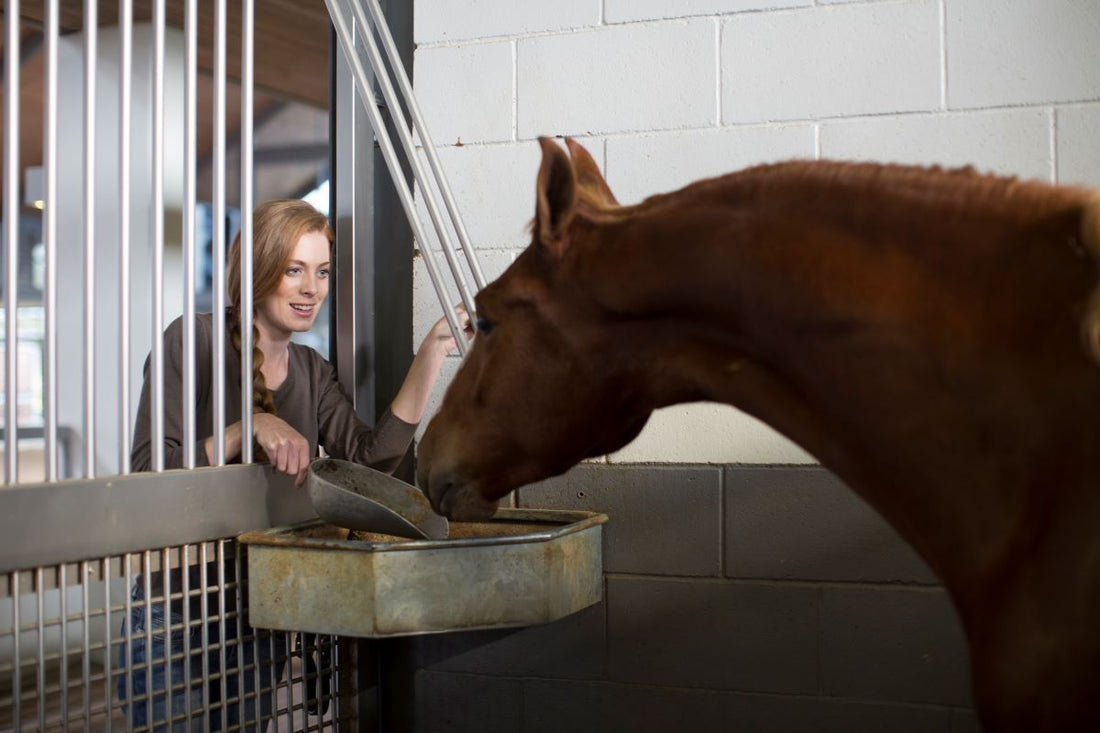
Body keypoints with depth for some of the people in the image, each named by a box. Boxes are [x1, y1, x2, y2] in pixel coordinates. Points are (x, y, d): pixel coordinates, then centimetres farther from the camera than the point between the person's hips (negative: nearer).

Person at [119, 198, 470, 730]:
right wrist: (247, 428, -28)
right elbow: (147, 474, -18)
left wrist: (433, 351, -15)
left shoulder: (312, 372, 7)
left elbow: (372, 457, -11)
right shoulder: (194, 342, -11)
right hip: (177, 617, -6)